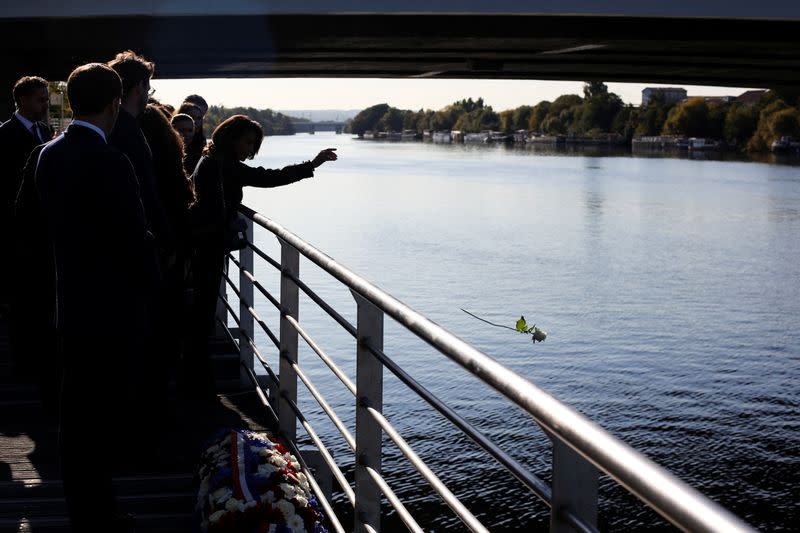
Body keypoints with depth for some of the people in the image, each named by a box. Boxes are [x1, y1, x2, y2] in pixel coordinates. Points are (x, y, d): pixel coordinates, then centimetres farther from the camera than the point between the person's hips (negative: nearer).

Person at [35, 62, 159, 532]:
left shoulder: (50, 155, 4)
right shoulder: (110, 162, -22)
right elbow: (135, 235, -18)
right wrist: (151, 280, 0)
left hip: (72, 303, 9)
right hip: (112, 310, -8)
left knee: (77, 417, 19)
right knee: (105, 420, 1)